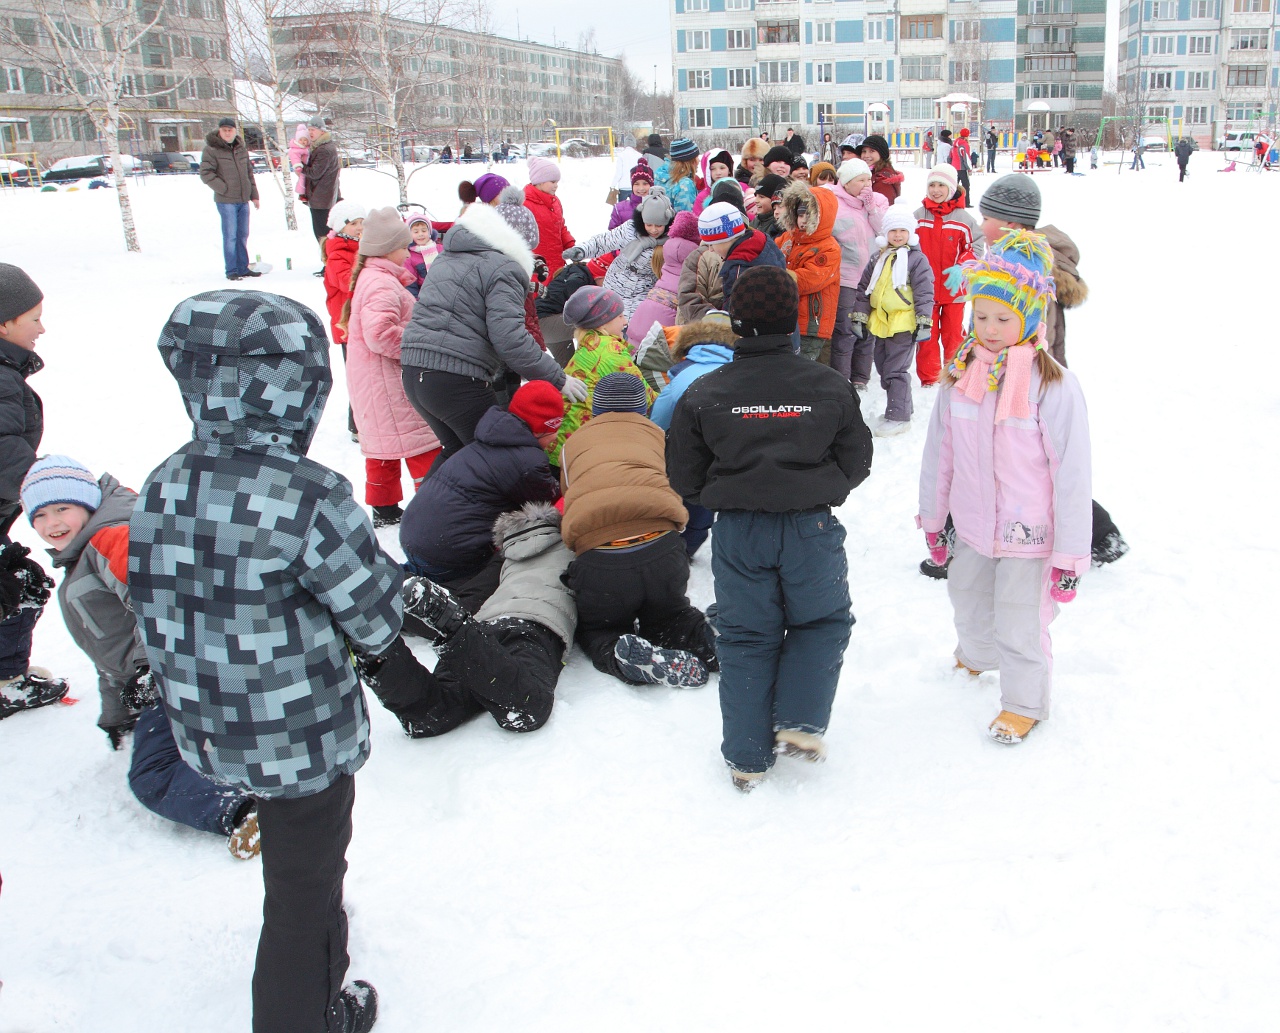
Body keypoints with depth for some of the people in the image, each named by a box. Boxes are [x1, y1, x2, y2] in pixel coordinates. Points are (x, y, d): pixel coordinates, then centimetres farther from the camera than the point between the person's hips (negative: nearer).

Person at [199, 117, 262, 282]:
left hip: (243, 200, 6)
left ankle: (243, 268, 19)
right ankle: (231, 270, 2)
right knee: (230, 236, -5)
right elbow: (205, 174, -10)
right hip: (226, 201, -6)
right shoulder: (211, 149, -6)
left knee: (243, 235, 11)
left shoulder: (241, 148, 13)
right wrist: (224, 189, -14)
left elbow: (249, 172, 20)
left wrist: (254, 194, 15)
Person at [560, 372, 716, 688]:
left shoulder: (573, 443, 24)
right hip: (662, 550, 1)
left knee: (594, 629, 25)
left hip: (598, 559, -1)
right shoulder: (655, 434, 24)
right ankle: (706, 640, -1)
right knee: (667, 616, 30)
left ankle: (620, 653, -8)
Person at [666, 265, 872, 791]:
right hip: (811, 529, -1)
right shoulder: (830, 387, -4)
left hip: (737, 532, 1)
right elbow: (856, 463, 5)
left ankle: (748, 757, 18)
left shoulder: (703, 393, -4)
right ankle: (800, 722, 9)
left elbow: (683, 478, 1)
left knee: (745, 637, 13)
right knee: (822, 622, 22)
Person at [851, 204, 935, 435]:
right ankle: (901, 406, 29)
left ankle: (899, 416, -1)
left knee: (896, 371, -7)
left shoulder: (917, 259, -4)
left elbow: (924, 293, -7)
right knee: (883, 368, 14)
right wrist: (859, 316, 9)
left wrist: (924, 322, -12)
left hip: (904, 323, -7)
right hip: (879, 323, 7)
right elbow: (864, 288, 15)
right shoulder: (879, 259, 12)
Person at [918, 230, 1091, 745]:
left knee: (1019, 622, 6)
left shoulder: (1052, 384, -19)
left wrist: (1070, 554, -15)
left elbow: (1071, 472, -17)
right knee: (967, 596, 27)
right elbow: (940, 451, 6)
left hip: (1028, 532, -6)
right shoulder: (961, 375, -4)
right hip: (972, 524, 6)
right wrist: (932, 518, 12)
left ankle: (1025, 702, 33)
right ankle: (977, 655, 59)